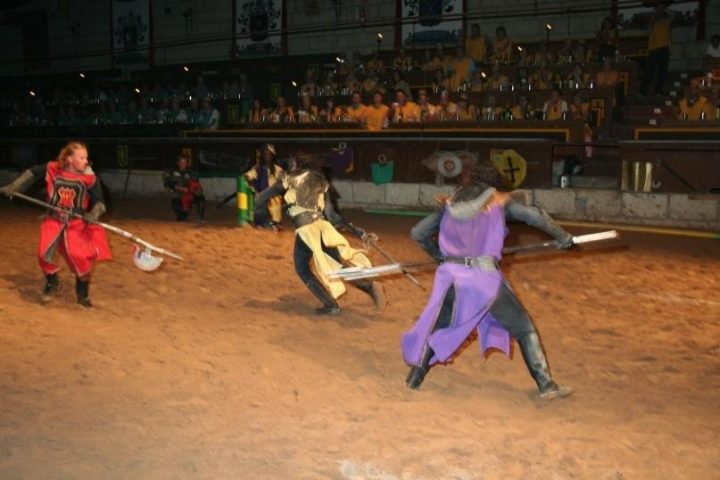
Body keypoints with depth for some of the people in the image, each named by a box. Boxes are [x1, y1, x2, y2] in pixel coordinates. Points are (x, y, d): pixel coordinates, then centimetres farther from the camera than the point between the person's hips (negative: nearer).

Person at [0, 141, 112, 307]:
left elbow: (99, 202, -8)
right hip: (54, 220, 2)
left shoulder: (89, 177, -13)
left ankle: (82, 292, 13)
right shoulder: (52, 169, -8)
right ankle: (52, 283, 23)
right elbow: (32, 173, 10)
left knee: (81, 257, -15)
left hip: (77, 223, -2)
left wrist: (93, 214, -28)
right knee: (44, 253, -10)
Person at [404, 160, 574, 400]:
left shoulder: (452, 205, 14)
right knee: (523, 328, 10)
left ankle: (415, 376, 24)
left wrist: (437, 253, 31)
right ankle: (546, 385, 7)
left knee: (438, 325, 23)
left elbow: (417, 233, 15)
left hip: (452, 274, 3)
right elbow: (534, 215, -4)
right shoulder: (498, 202, 7)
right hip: (485, 277, -3)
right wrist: (562, 237, 9)